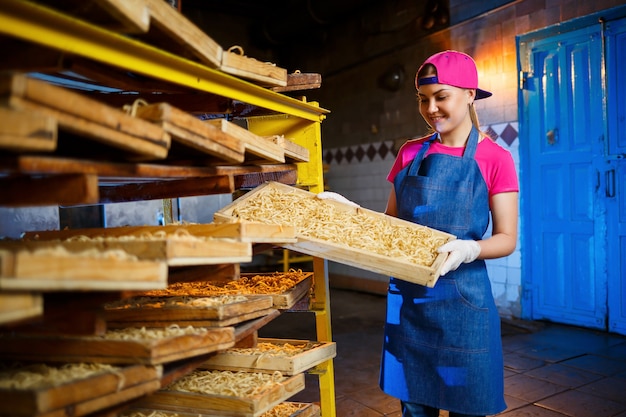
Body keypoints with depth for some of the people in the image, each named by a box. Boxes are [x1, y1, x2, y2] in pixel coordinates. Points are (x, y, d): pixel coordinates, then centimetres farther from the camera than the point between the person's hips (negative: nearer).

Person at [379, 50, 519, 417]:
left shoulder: (494, 157, -6)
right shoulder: (410, 153, 6)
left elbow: (506, 239, -7)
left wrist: (467, 250, -27)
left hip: (462, 300, -3)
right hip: (408, 297, 4)